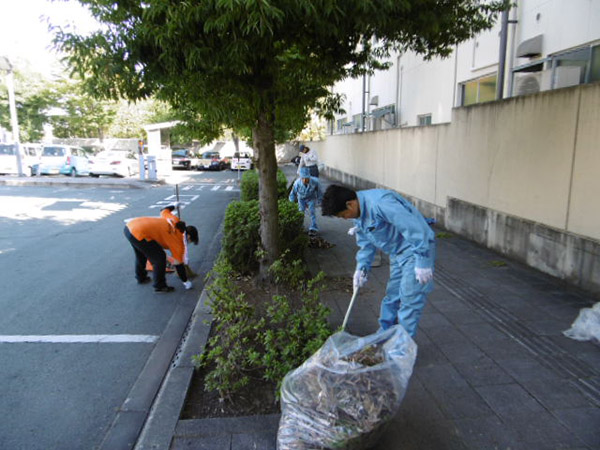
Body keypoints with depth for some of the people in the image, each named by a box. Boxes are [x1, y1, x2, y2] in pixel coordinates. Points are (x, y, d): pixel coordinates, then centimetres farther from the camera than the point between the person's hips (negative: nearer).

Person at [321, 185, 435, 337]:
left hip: (417, 249, -9)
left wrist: (422, 263, -25)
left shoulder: (380, 203, -30)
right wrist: (361, 268, 3)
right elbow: (365, 244, 14)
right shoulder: (358, 213, 2)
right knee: (391, 297, 16)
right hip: (397, 253, 9)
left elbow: (416, 230, -30)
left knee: (409, 300, -4)